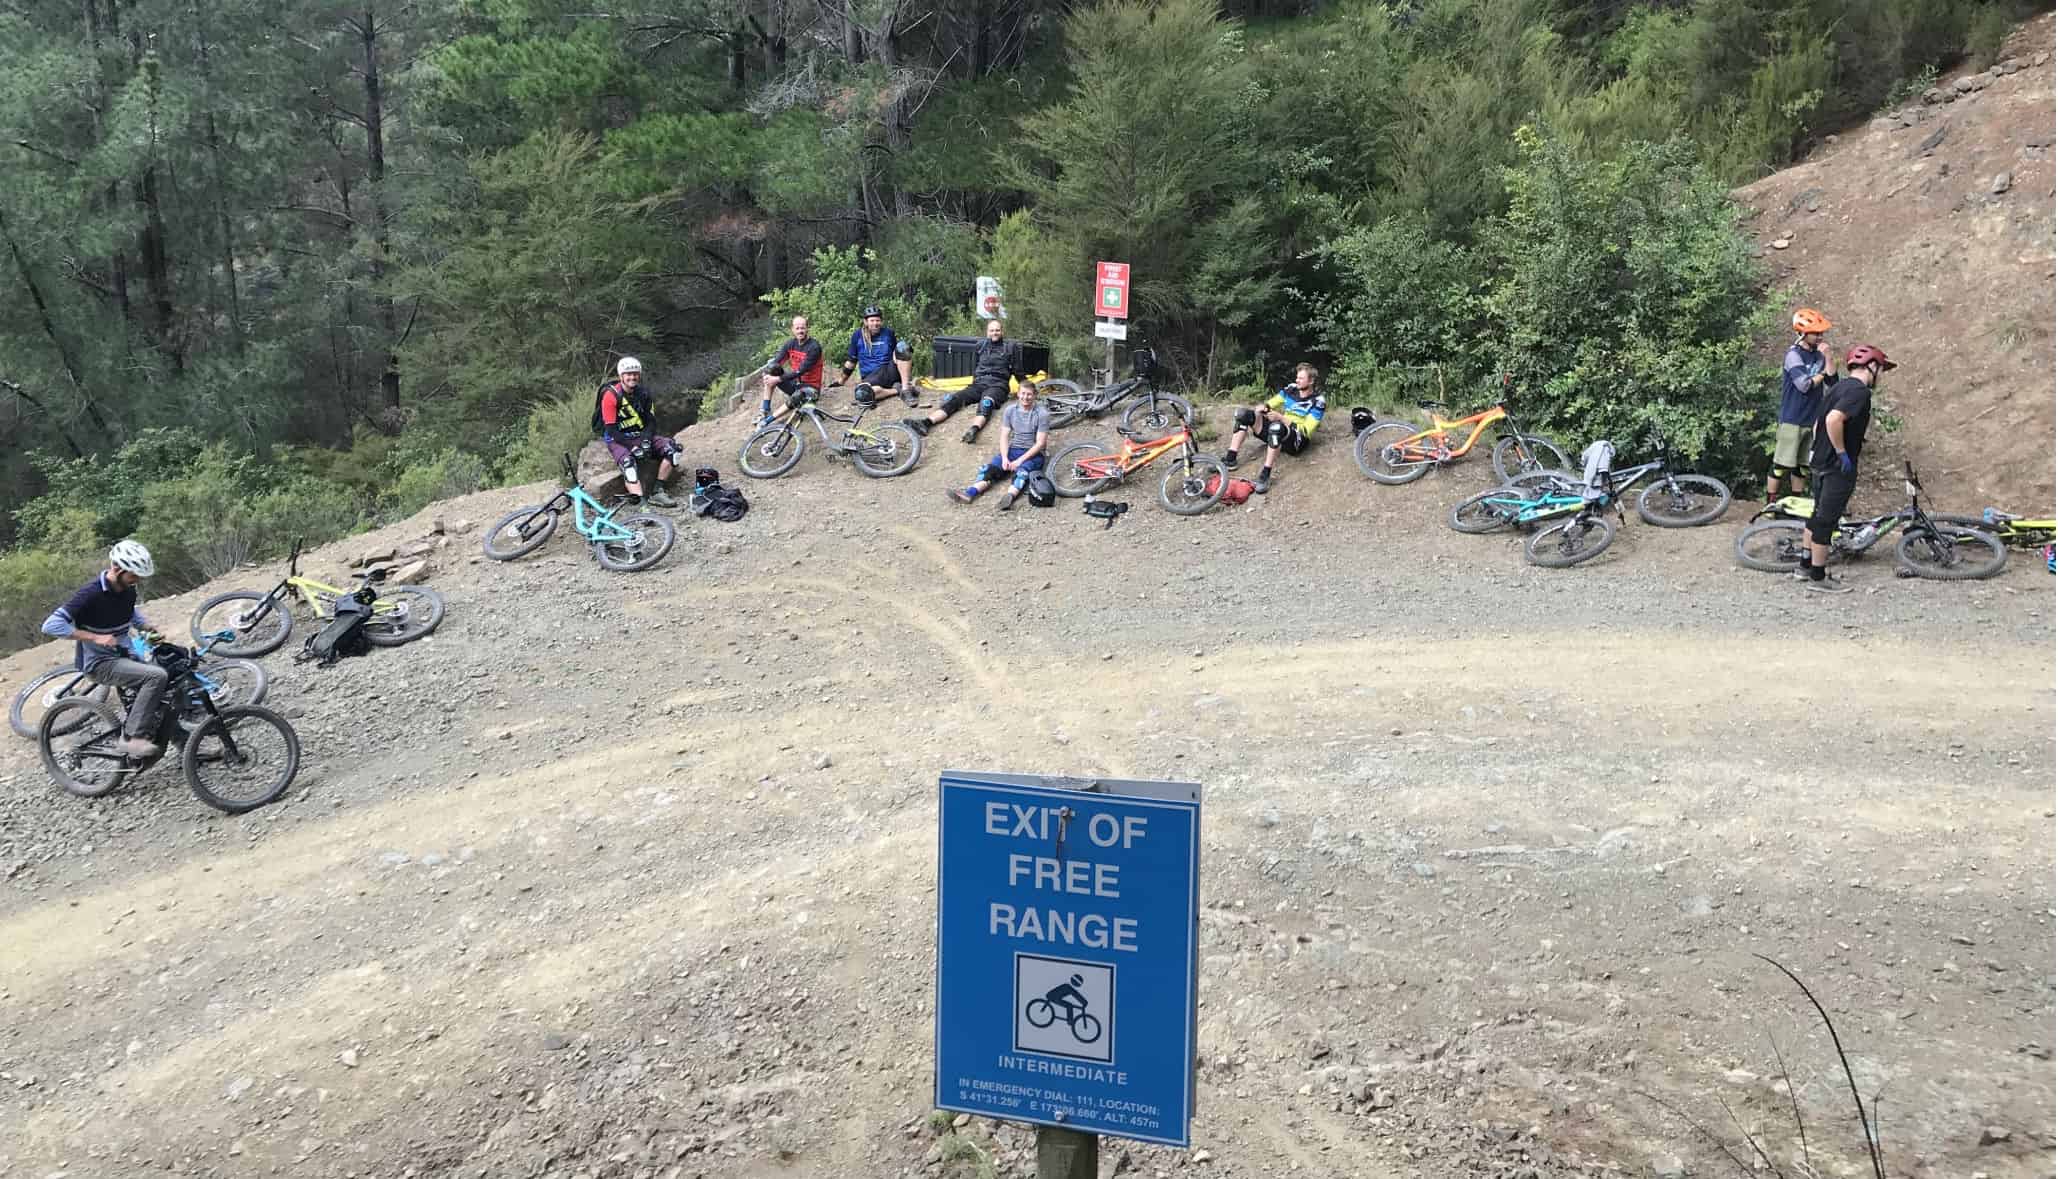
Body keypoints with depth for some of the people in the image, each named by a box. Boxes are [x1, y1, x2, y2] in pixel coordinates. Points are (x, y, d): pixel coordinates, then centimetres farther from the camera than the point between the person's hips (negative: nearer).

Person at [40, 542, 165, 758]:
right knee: (157, 676, -27)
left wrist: (148, 628, 6)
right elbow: (51, 625, -26)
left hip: (123, 655, 8)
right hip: (100, 663, -8)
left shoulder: (128, 589, 0)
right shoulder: (91, 594, -22)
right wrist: (96, 637, -29)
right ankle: (133, 738, -21)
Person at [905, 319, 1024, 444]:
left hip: (997, 386, -4)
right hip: (978, 384, 4)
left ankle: (974, 430, -68)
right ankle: (925, 423, -43)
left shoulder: (1010, 346, 6)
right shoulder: (981, 345, 17)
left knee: (986, 403, -40)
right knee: (952, 399, -22)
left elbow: (1018, 372, 11)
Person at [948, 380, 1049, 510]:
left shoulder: (1042, 414, -7)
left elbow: (1040, 443, -11)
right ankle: (970, 493, -44)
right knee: (989, 467, -23)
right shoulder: (1010, 410, 6)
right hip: (1013, 450, 4)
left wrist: (1019, 460, -20)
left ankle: (1010, 497, -62)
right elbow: (1004, 437, 3)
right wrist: (1005, 458, -15)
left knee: (1022, 471, -38)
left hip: (1032, 454, -4)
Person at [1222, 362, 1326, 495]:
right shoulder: (1291, 390, 6)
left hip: (1297, 441, -7)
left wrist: (1281, 418, -26)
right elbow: (1269, 405, 11)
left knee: (1276, 426, -41)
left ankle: (1266, 474, -41)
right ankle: (1230, 458, -16)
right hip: (1277, 434, 7)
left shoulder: (1318, 402, -10)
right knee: (1243, 414, -10)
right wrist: (1261, 408, -15)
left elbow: (1306, 431, -17)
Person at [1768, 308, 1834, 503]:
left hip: (1811, 420, 6)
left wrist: (1827, 359, -7)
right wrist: (1822, 374, -4)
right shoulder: (1794, 354, -11)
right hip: (1792, 421, -6)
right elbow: (1804, 385, -21)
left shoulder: (1819, 356, 9)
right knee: (1781, 466, -3)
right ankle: (1770, 504, 6)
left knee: (1803, 466, 12)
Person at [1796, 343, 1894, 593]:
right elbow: (1833, 419, -32)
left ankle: (1806, 566, 29)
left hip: (1821, 461, 10)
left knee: (1819, 514, 19)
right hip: (1839, 467, -10)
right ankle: (1818, 577, 2)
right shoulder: (1859, 391, -18)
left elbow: (1819, 424, 19)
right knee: (1827, 519, -4)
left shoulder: (1840, 386, 13)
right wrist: (1842, 453, -23)